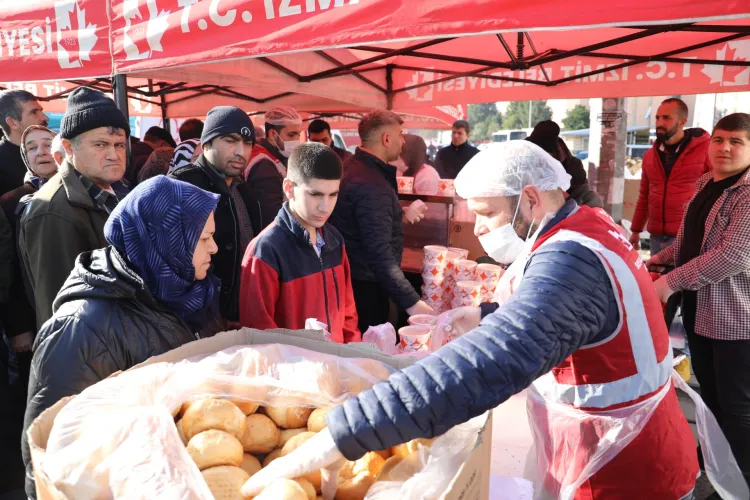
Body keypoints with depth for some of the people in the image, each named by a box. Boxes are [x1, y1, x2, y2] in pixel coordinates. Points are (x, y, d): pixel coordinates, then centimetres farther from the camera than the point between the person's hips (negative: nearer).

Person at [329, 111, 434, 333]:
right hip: (364, 285, -10)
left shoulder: (354, 167, 8)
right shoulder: (371, 184, -25)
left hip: (350, 279, 10)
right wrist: (411, 301, -31)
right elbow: (380, 253, -31)